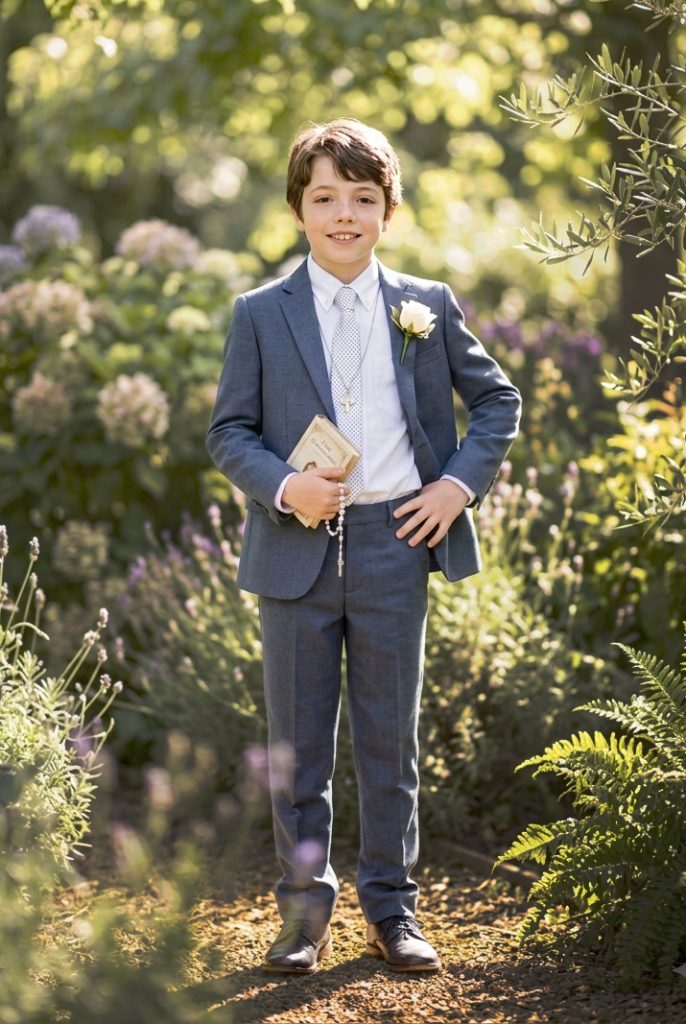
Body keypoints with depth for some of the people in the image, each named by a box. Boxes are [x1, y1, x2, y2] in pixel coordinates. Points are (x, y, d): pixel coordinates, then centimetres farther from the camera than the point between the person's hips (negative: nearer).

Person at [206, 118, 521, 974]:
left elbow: (498, 400, 14)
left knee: (391, 740, 7)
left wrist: (461, 483, 0)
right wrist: (284, 486, -16)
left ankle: (391, 909, 18)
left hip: (395, 543, 1)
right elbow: (228, 431, 3)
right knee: (298, 741, 6)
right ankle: (304, 908, 18)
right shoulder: (261, 314, 3)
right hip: (298, 547, 0)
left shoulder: (427, 307, 6)